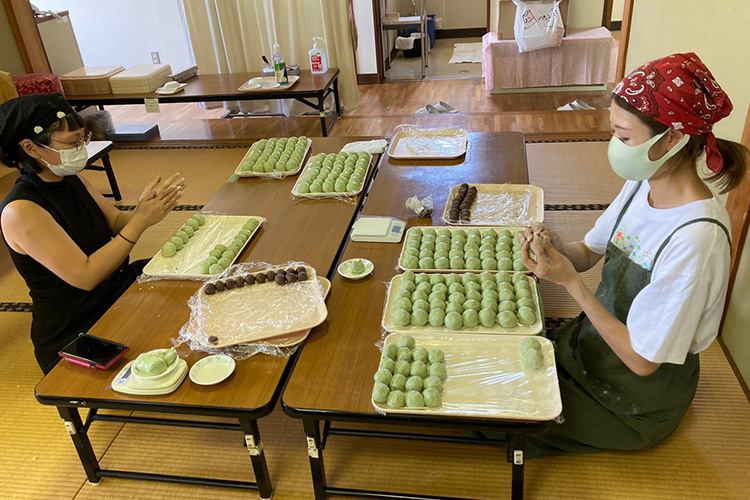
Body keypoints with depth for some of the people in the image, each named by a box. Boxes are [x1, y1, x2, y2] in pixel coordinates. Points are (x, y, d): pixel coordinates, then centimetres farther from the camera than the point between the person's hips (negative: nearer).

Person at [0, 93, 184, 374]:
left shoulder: (70, 180, 1)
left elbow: (116, 223, 6)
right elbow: (85, 276, -26)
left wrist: (143, 208, -17)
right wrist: (142, 220, -26)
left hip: (119, 286, 8)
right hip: (75, 333, -8)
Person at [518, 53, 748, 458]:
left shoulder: (696, 238, -33)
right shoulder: (642, 184, -8)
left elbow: (642, 359, -26)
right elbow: (588, 254, 4)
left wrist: (571, 281, -30)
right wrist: (556, 248, -20)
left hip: (637, 398, -7)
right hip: (596, 339, 7)